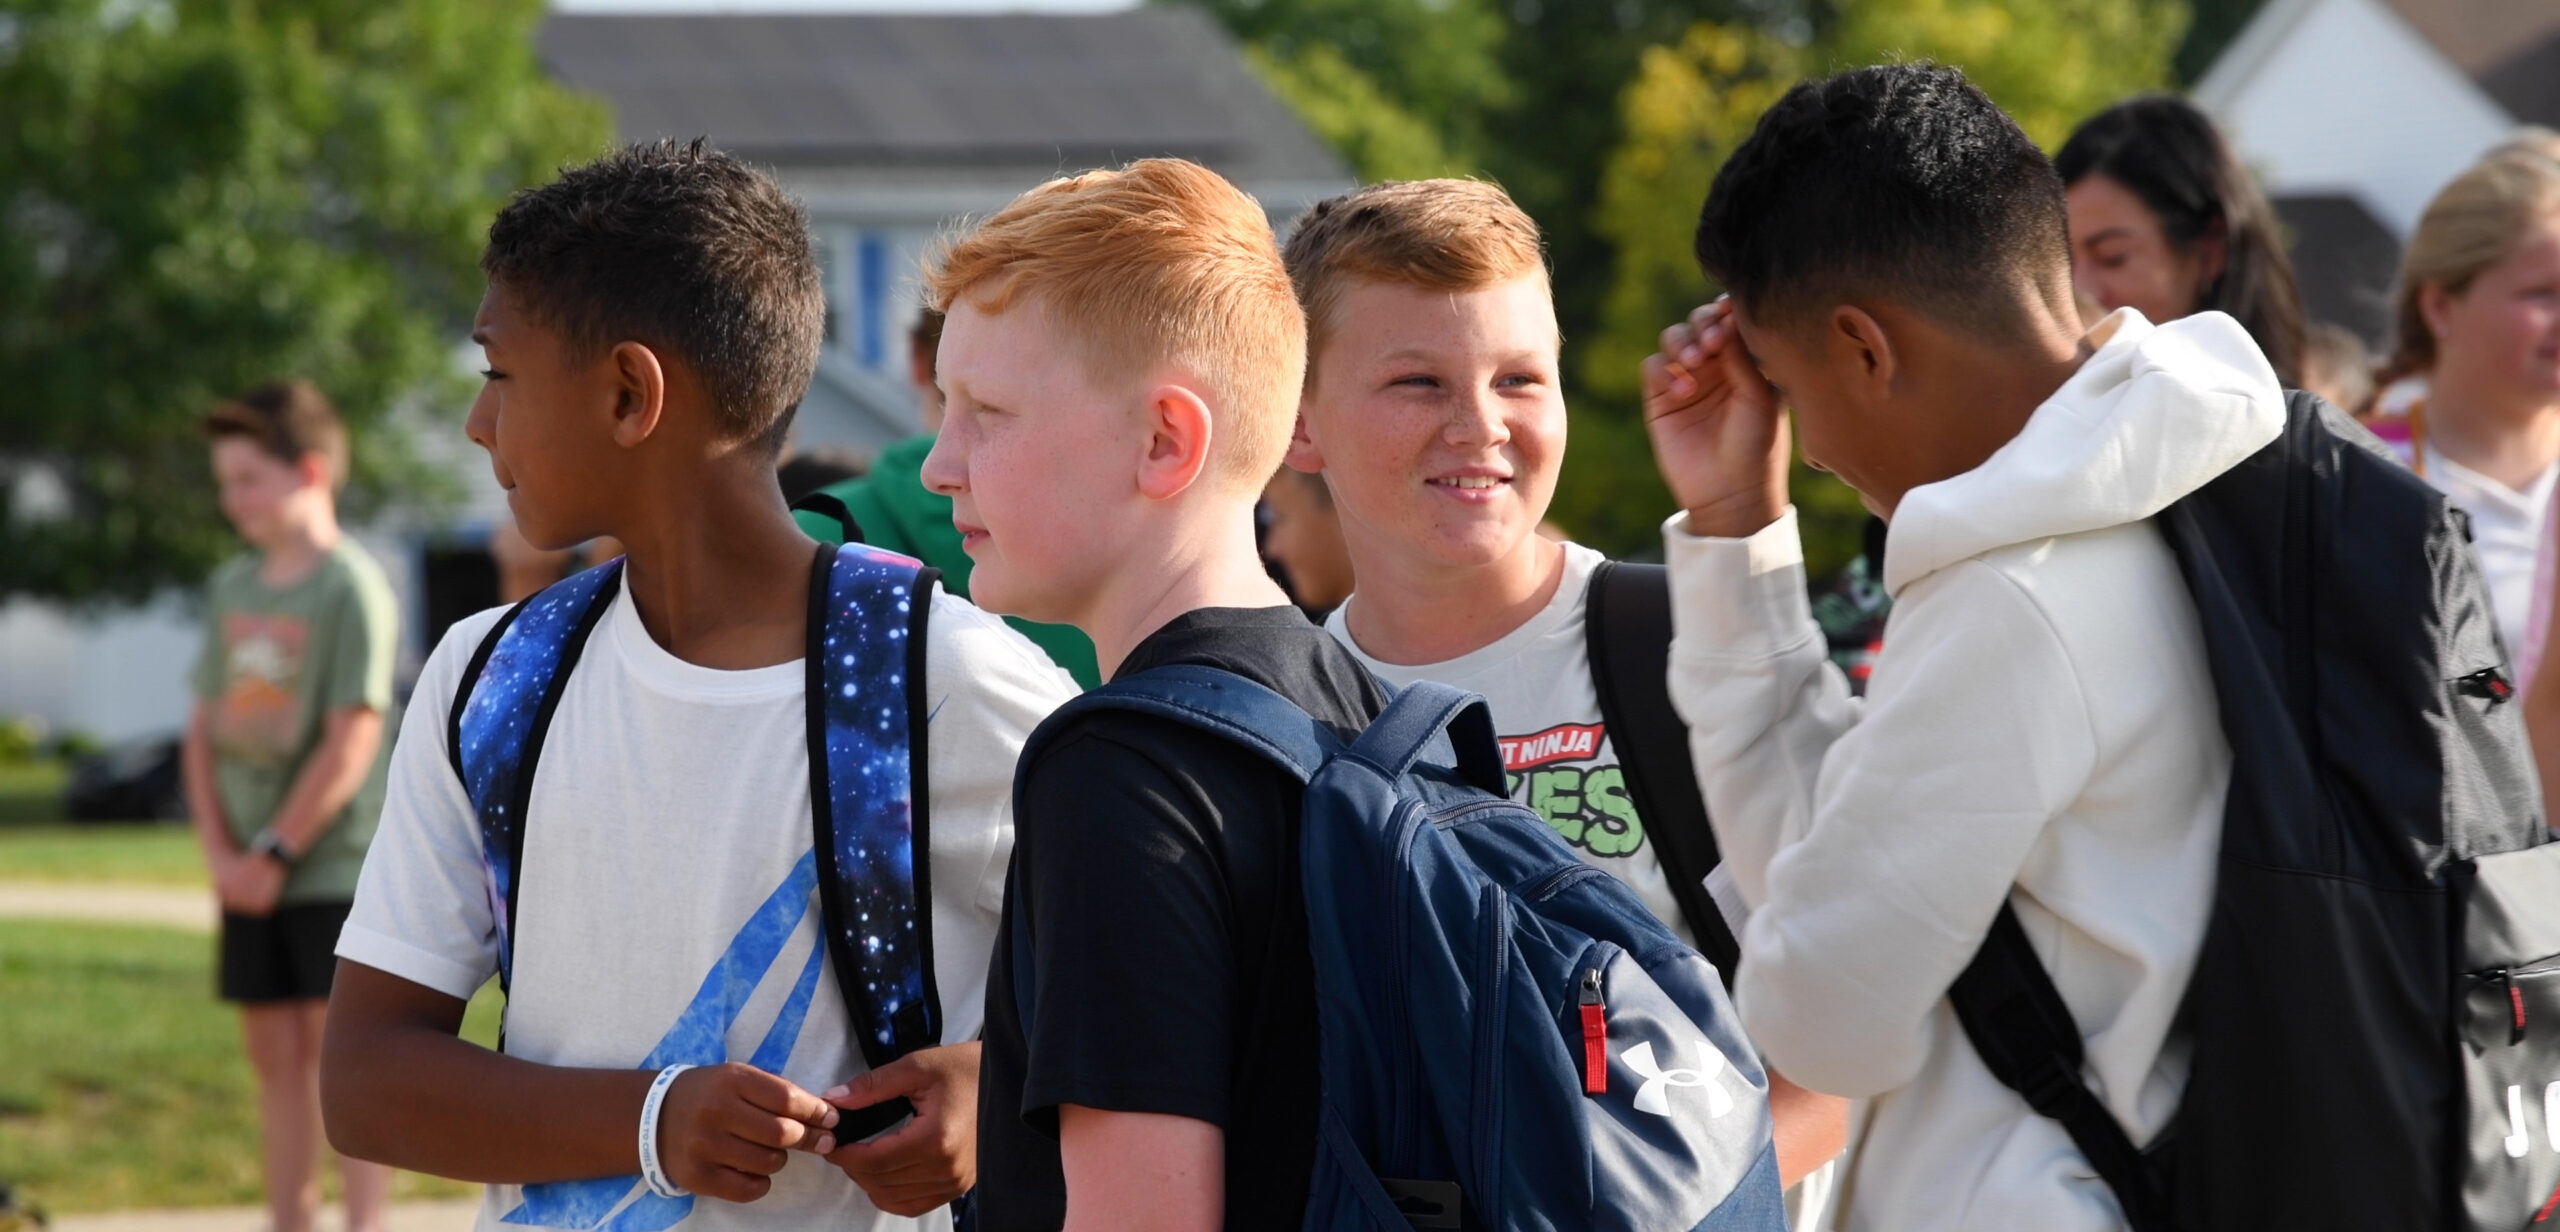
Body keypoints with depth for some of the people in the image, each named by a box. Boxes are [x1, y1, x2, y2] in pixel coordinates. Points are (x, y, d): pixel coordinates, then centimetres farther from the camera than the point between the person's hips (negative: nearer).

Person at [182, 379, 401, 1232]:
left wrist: (274, 853, -14)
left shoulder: (352, 588, -10)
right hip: (250, 875, 6)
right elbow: (204, 730, 10)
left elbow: (350, 745, -15)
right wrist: (221, 853, -2)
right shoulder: (232, 587, 10)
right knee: (275, 1057, 9)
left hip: (333, 870, -6)